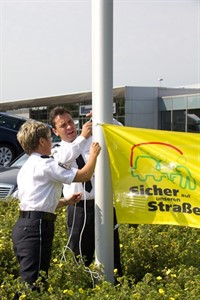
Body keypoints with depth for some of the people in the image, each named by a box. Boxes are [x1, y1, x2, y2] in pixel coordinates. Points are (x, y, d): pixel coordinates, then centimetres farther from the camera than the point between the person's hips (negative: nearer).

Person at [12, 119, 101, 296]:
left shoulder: (27, 167, 20)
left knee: (29, 278, 13)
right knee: (32, 281, -11)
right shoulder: (46, 164, -9)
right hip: (37, 227, -10)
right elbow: (84, 175, -9)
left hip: (24, 225, 10)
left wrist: (66, 201, 25)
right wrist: (94, 154, 8)